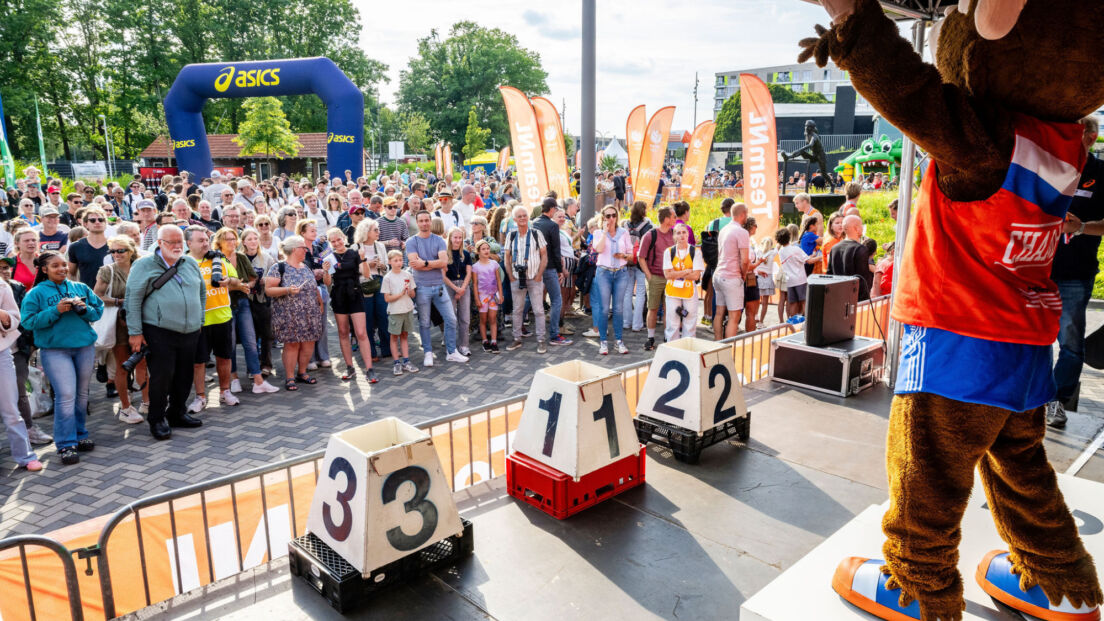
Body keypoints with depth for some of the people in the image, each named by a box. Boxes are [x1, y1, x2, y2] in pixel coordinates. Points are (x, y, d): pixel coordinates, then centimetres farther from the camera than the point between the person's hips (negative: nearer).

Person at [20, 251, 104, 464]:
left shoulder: (81, 288, 10)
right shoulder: (36, 293, 1)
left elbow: (98, 311, 8)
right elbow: (28, 321, -6)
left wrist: (84, 309, -12)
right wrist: (56, 311, -17)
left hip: (85, 346, 4)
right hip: (54, 350, -4)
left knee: (81, 394, 11)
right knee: (66, 395, -11)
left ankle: (79, 435, 26)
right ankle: (66, 444, -3)